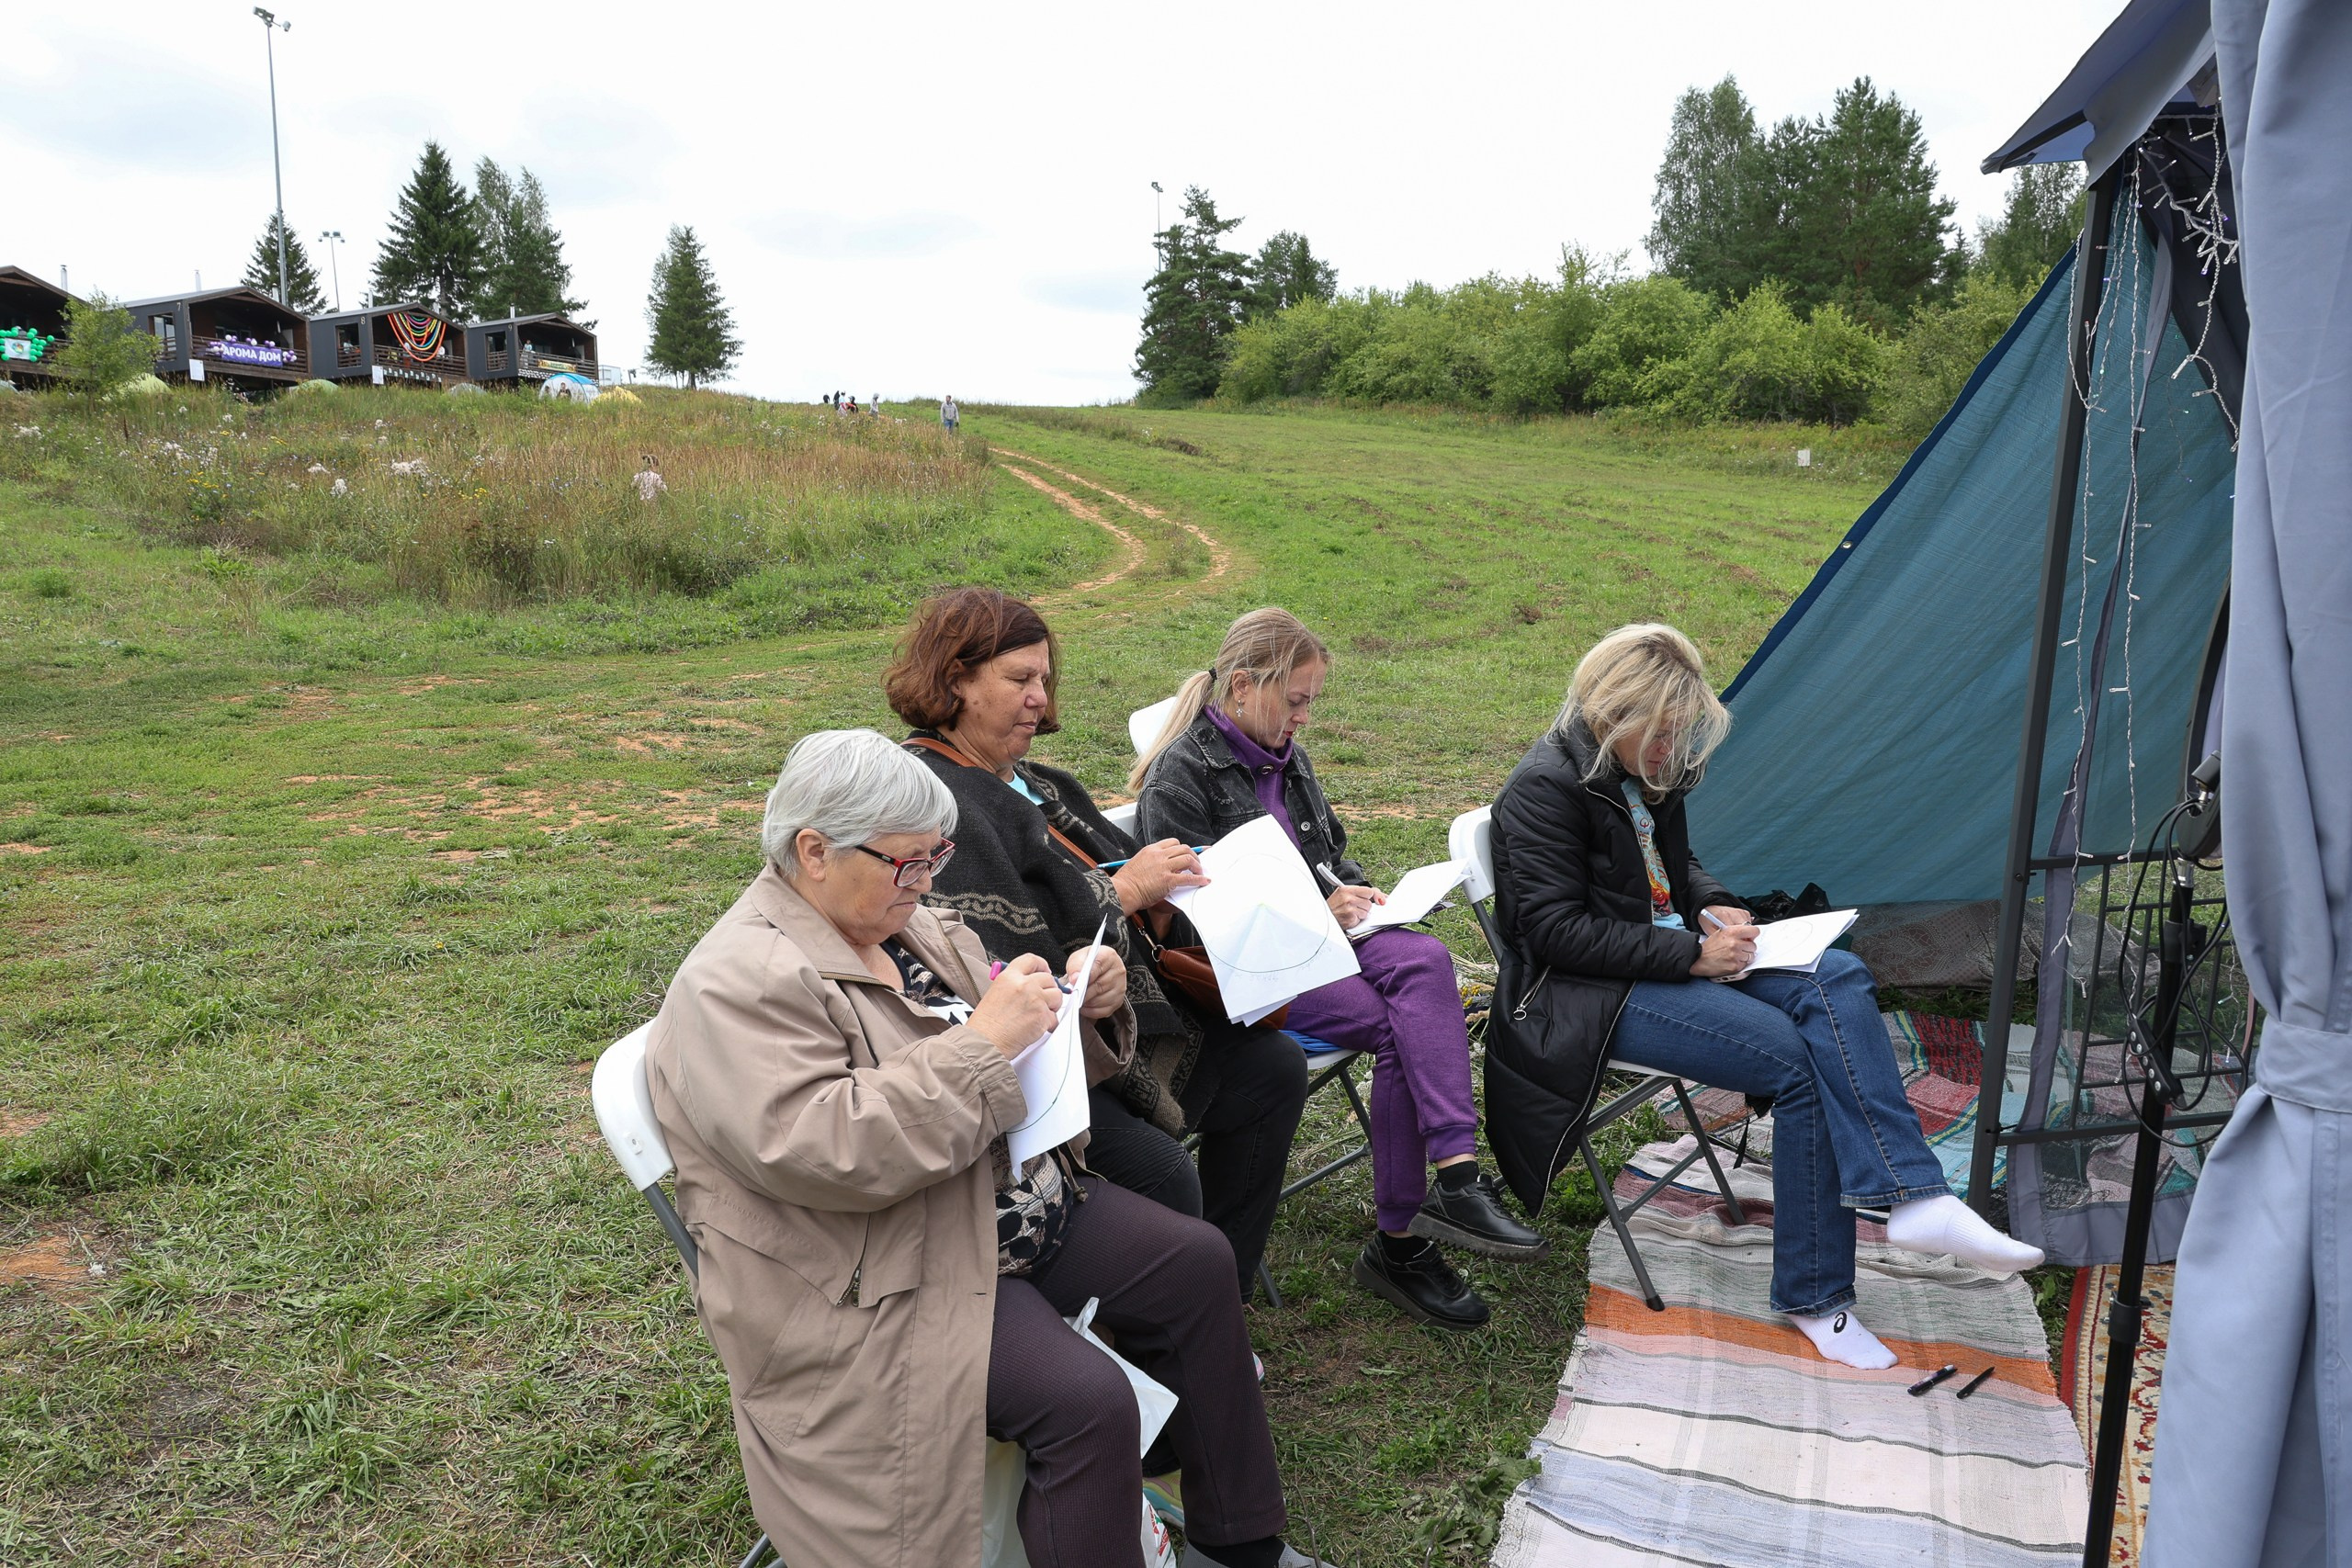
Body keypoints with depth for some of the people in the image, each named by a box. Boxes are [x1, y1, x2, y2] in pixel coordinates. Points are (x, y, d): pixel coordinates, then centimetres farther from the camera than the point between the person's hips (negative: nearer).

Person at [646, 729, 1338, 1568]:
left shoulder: (912, 925, 8)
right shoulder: (739, 984, -18)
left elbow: (1029, 1068, 16)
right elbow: (821, 1149, -32)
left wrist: (1083, 1010, -7)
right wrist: (983, 1041, -30)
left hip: (1025, 1205, 9)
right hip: (887, 1285, -9)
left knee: (1197, 1262, 5)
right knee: (1088, 1401, -25)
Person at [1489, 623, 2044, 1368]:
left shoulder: (1650, 769, 11)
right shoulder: (1546, 788, -15)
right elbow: (1555, 929, -19)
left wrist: (1712, 910, 3)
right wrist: (1690, 954, -21)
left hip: (1675, 956, 8)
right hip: (1596, 993, -8)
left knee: (1837, 978, -17)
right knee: (1797, 1061, -22)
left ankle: (1915, 1199, -25)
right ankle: (1815, 1295, -11)